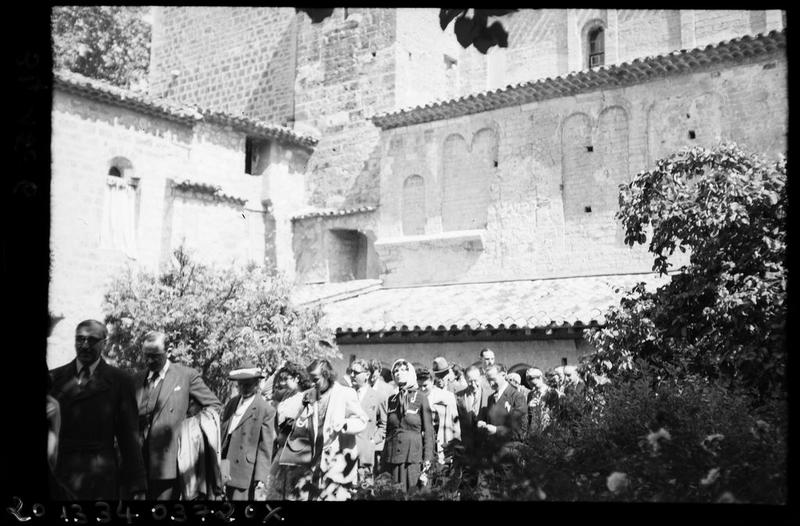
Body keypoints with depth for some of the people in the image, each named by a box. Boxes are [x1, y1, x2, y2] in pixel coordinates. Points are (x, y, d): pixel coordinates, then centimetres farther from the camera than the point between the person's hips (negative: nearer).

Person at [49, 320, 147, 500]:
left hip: (101, 479, -2)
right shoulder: (55, 377, 7)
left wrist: (137, 485, -3)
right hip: (57, 475, 2)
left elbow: (128, 436, -1)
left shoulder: (119, 380, 1)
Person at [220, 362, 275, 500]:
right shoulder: (232, 403, 12)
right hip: (227, 469, 6)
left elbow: (266, 447, -9)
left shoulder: (266, 410, -8)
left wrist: (262, 477, -11)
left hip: (245, 470, -6)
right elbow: (223, 433, 17)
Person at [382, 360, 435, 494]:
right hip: (391, 454, 3)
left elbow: (428, 430, 0)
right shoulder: (392, 399, 12)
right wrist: (384, 457, 11)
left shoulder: (421, 398, 0)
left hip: (413, 455, -3)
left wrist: (427, 458, -6)